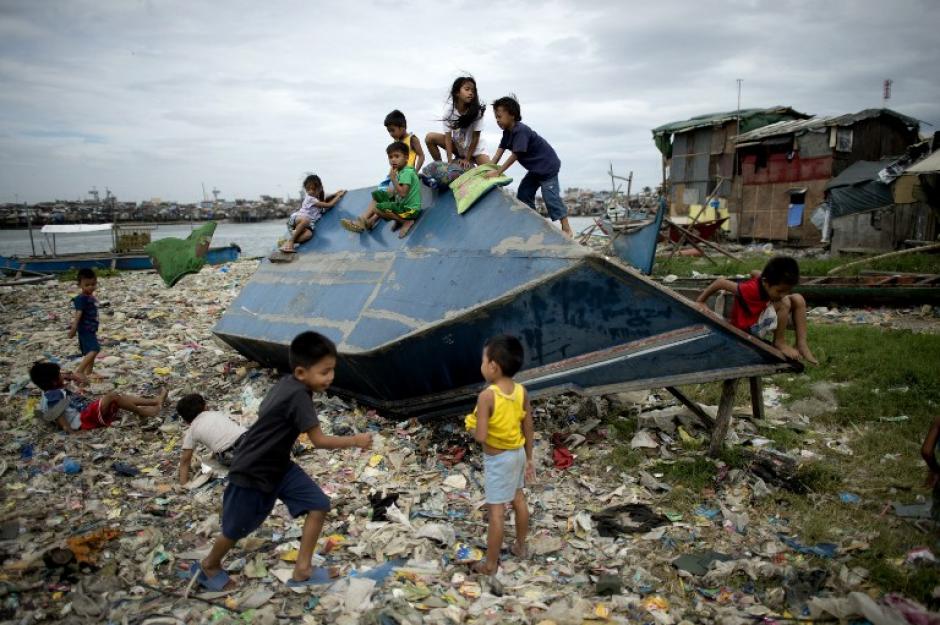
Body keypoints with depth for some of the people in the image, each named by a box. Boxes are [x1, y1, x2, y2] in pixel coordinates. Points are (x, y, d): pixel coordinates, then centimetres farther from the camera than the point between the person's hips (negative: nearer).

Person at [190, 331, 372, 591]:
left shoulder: (288, 383, -4)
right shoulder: (298, 395, -31)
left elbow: (263, 411, 12)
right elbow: (319, 441, -28)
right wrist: (355, 441, -19)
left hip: (278, 465, 9)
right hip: (251, 472, -9)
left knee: (319, 504, -3)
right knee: (236, 529, 14)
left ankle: (302, 570, 6)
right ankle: (208, 566, 44)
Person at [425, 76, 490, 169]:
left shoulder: (477, 111, -23)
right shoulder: (449, 109, -18)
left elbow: (475, 137, -17)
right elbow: (448, 136, -19)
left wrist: (467, 159, -16)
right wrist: (450, 161, -25)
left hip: (475, 147, -3)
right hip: (457, 144, 3)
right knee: (430, 138, -15)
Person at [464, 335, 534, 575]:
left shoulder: (487, 395, -27)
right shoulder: (521, 391, -7)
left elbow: (481, 436, -29)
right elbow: (529, 429, 1)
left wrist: (470, 423, -7)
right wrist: (529, 458, 13)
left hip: (497, 459, -7)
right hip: (518, 453, 7)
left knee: (496, 510, 4)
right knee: (518, 499, 23)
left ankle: (490, 563, 17)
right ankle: (520, 545, 42)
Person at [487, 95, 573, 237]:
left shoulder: (521, 131, -27)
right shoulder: (507, 132, 3)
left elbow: (514, 156, -29)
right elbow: (500, 151, -1)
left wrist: (497, 173, -28)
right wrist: (489, 169, -11)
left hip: (548, 165, -10)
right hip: (535, 168, 10)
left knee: (550, 196, -15)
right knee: (524, 193, 10)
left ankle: (566, 229, -13)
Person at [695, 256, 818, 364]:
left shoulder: (766, 281, -14)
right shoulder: (751, 290, -34)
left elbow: (755, 273, 10)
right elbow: (721, 282, -27)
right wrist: (700, 301, -17)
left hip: (763, 318, 8)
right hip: (748, 328, -8)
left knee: (798, 299, -8)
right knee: (784, 303, -27)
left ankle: (802, 344, -8)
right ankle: (780, 343, -9)